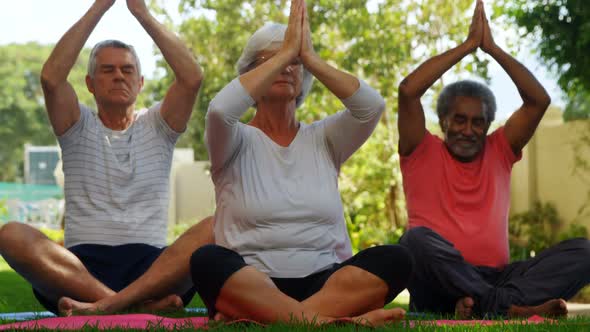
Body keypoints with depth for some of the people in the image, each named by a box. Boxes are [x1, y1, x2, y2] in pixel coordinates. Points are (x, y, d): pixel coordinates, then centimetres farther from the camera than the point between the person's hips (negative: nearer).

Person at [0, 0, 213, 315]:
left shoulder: (157, 126, 18)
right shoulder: (78, 128, 16)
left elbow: (192, 77, -1)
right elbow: (51, 77, -4)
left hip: (154, 264, 1)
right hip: (81, 264, 0)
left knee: (215, 230, -29)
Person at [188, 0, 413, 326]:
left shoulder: (323, 139, 15)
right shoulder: (237, 142, 6)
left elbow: (371, 106, -4)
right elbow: (220, 110, -18)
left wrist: (309, 57, -2)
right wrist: (284, 52, -10)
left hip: (325, 283, 3)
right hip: (248, 284, -2)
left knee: (394, 259, -26)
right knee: (207, 261, -34)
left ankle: (255, 315, -35)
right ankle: (322, 318, -42)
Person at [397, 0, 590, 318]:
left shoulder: (498, 152, 19)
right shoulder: (423, 154, 10)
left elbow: (539, 100, 9)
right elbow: (408, 90, -6)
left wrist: (493, 48, 4)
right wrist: (467, 46, 0)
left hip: (494, 278, 4)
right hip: (439, 286, -3)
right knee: (417, 238, -37)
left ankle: (492, 304, -36)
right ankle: (515, 307, -37)